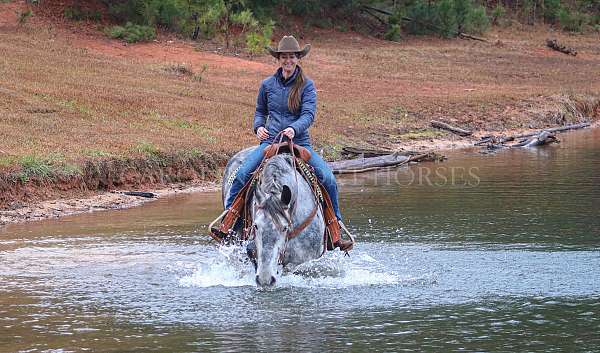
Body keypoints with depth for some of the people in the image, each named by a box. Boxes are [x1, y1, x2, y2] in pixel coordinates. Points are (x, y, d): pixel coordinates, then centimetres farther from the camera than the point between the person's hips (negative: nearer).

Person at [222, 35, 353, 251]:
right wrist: (258, 127, -1)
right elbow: (260, 111, 21)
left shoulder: (307, 85, 0)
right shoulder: (268, 85, 7)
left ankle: (335, 232, -10)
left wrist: (294, 129, -30)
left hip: (300, 142, -1)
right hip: (270, 142, 1)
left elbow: (309, 114, -11)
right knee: (242, 174, -22)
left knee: (328, 178, -19)